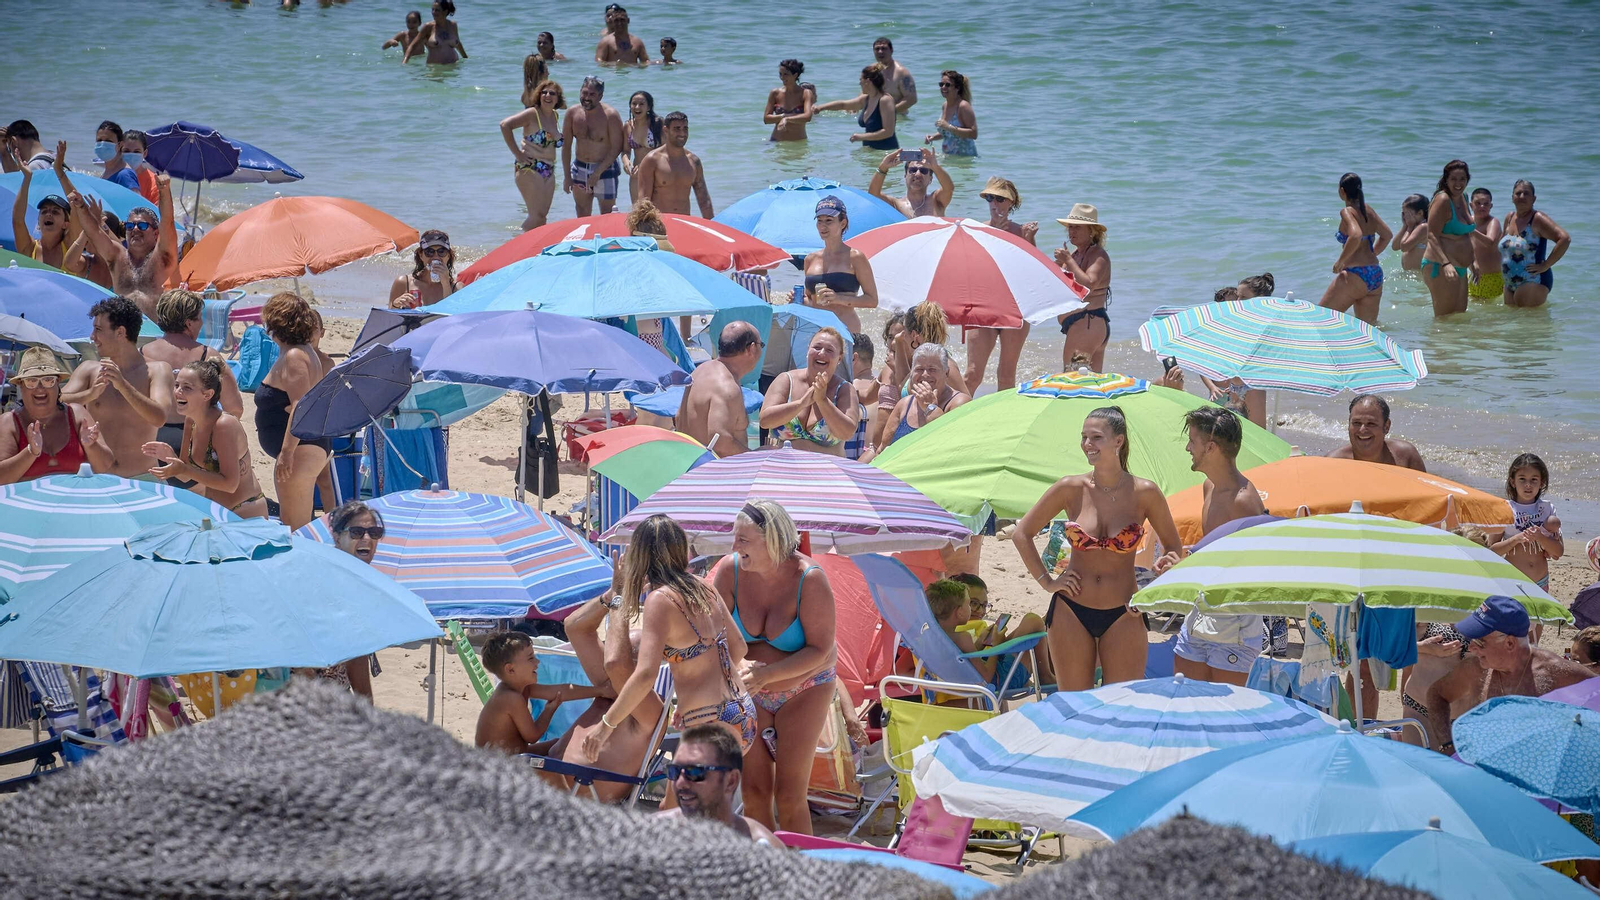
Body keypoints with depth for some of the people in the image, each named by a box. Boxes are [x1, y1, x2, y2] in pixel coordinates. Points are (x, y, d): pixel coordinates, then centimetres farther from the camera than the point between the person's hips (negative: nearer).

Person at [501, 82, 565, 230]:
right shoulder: (532, 114, -10)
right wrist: (517, 153, -18)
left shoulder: (555, 116, 11)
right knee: (538, 215, -13)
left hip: (549, 172, 8)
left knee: (542, 216, 7)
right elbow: (505, 124, -20)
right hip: (529, 169, -7)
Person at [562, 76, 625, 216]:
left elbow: (616, 148, -14)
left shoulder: (610, 116, -14)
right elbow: (566, 146, 4)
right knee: (582, 218, 11)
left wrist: (597, 173, -17)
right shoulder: (572, 113, -2)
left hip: (605, 169, -4)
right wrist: (567, 176, 1)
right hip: (579, 170, 4)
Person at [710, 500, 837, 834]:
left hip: (804, 690, -3)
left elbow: (820, 649, -23)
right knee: (754, 791, 0)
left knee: (789, 795, -8)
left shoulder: (809, 579, -25)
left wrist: (766, 674, -33)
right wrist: (739, 666, -30)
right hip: (752, 693, 3)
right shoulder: (731, 569, -15)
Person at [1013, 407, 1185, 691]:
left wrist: (1167, 562, -14)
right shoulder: (1071, 489, -3)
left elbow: (1174, 547, 8)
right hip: (1071, 613, 1)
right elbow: (1021, 534, 8)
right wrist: (1046, 581, 2)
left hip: (1122, 615, -1)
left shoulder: (1144, 493, -6)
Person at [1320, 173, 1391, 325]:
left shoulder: (1347, 212, -11)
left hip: (1355, 276, -8)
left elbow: (1356, 235, -28)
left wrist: (1340, 261, -18)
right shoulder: (1368, 211, 12)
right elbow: (1387, 235, 22)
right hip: (1376, 275, 8)